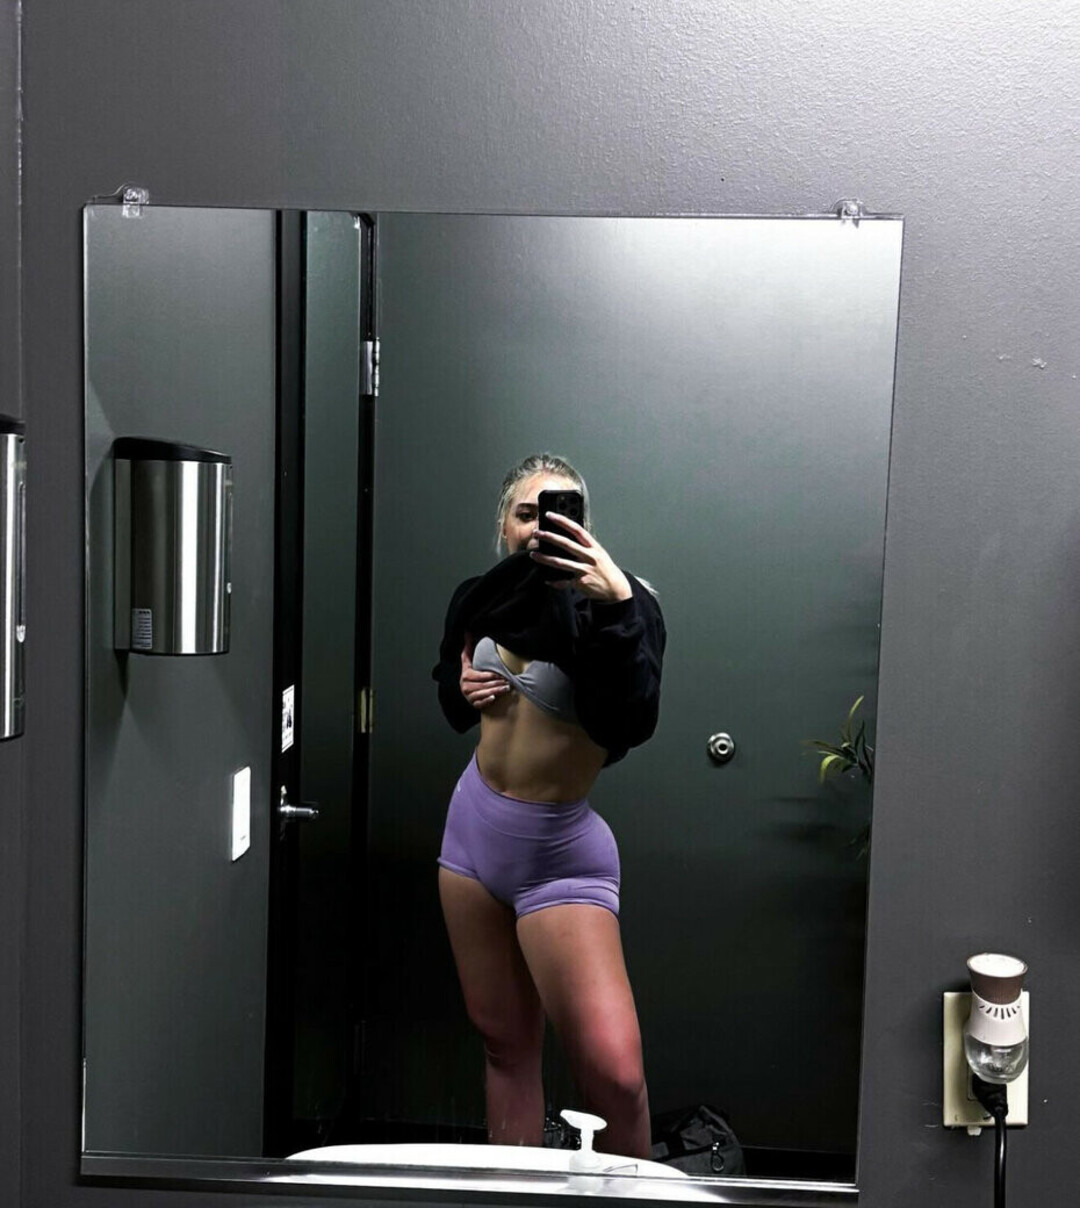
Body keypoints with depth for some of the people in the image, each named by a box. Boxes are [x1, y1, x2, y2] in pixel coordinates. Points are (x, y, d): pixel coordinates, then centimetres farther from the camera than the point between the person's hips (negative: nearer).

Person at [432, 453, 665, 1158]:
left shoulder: (616, 604, -13)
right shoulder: (482, 599, 4)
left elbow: (631, 724, -29)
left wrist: (617, 603, -40)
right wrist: (463, 688, -2)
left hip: (559, 851, -5)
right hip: (474, 825, 5)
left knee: (615, 1070, -13)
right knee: (505, 1042, 14)